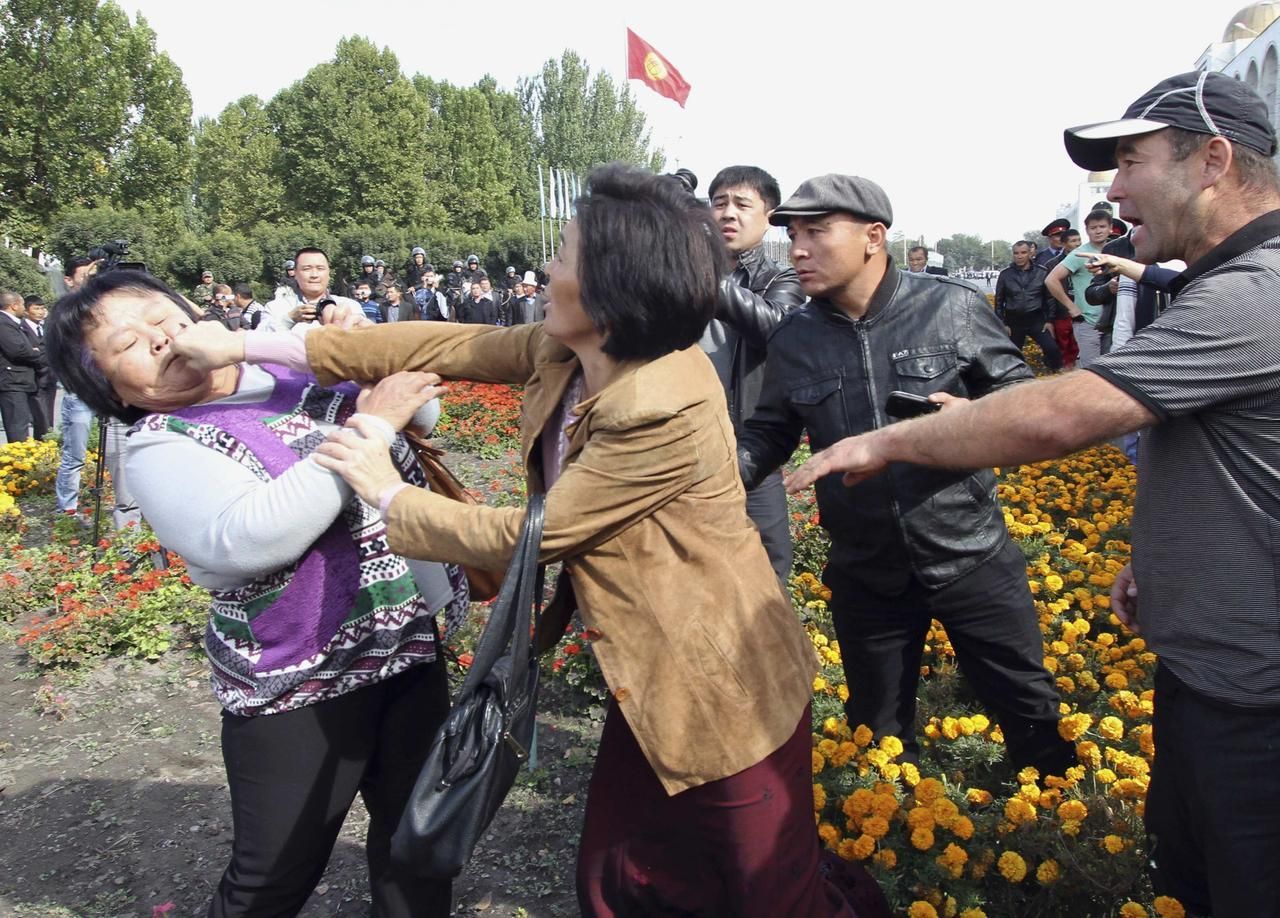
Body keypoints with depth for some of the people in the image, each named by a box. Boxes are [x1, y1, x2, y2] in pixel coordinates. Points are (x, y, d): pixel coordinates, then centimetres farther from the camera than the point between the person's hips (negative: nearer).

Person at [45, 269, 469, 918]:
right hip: (299, 685, -4)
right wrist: (368, 425, -27)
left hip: (410, 642, 5)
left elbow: (421, 413, 12)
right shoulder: (160, 447, -12)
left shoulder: (294, 371, 2)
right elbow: (249, 538, -30)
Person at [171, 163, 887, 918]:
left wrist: (390, 495, -8)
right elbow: (445, 346, 0)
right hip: (650, 681, 9)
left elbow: (526, 537, -22)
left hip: (722, 689, -8)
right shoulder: (564, 350, -5)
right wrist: (253, 344, 2)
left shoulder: (666, 410, -30)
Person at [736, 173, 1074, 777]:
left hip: (970, 557, -2)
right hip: (864, 572, 2)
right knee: (878, 731, 19)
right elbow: (770, 433, 8)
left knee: (1027, 706, 15)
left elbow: (1022, 396, -1)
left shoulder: (953, 308, -10)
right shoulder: (792, 340, -1)